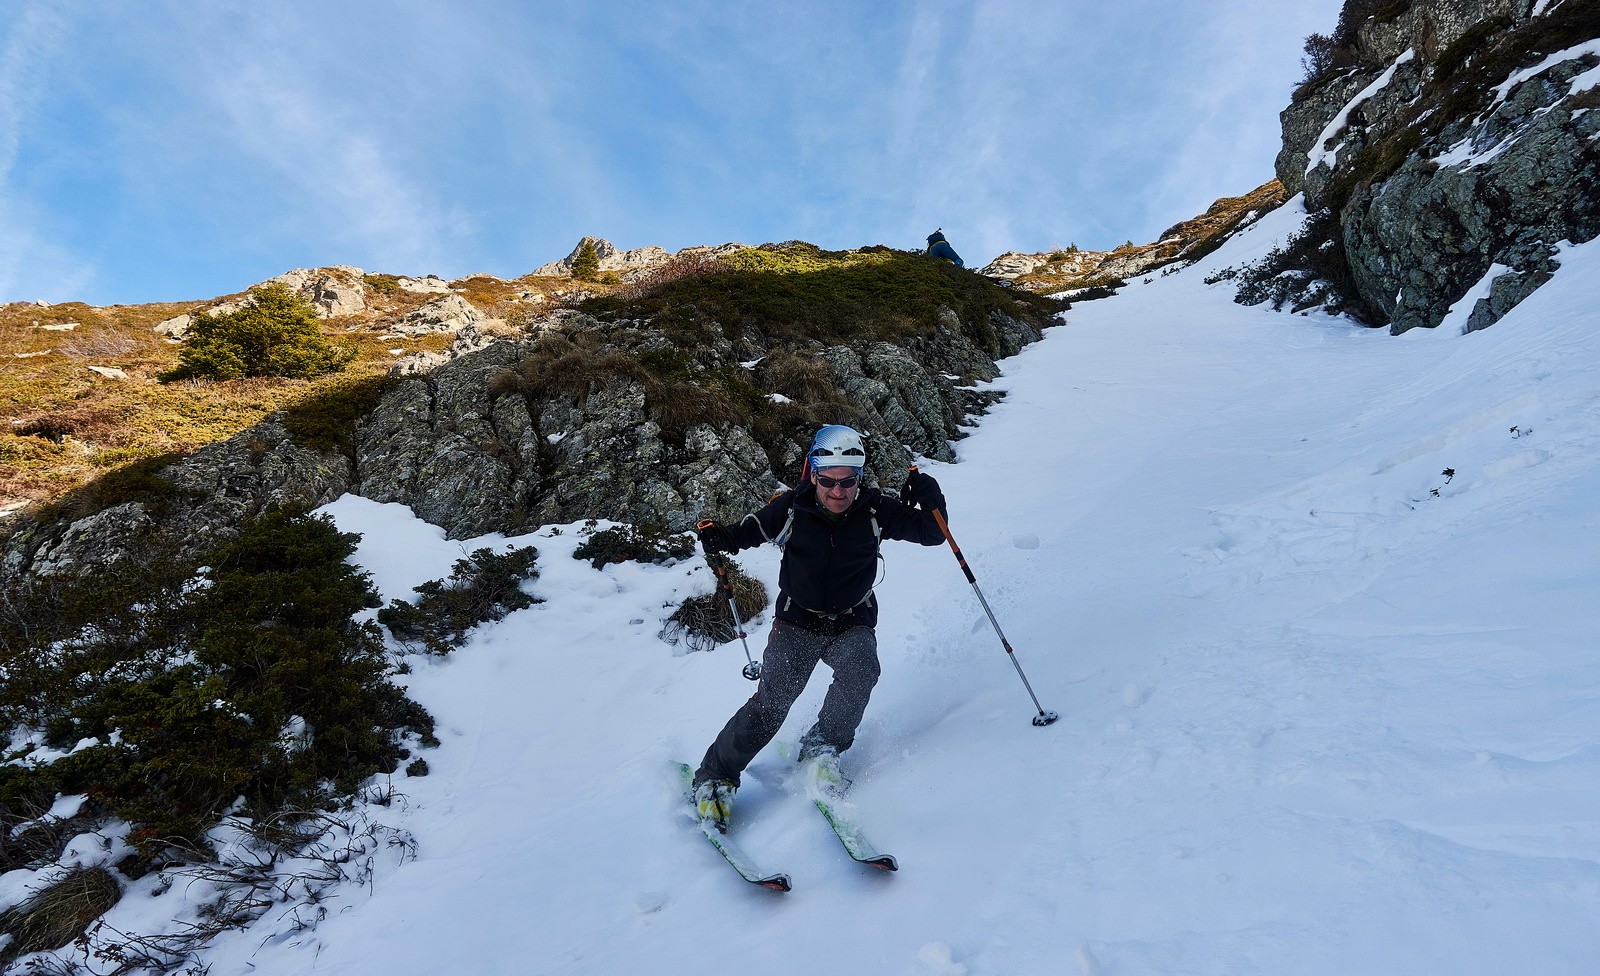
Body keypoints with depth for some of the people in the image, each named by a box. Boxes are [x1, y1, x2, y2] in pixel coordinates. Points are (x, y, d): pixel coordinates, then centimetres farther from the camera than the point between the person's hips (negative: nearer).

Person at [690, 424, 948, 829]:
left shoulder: (874, 510, -11)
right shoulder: (792, 508, -12)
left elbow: (931, 533, -6)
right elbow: (752, 530, 4)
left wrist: (930, 499, -26)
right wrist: (721, 537, -17)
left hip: (852, 625, 1)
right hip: (797, 622, -1)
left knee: (860, 671, -30)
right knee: (771, 702, -14)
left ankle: (821, 747, -6)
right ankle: (714, 776, 4)